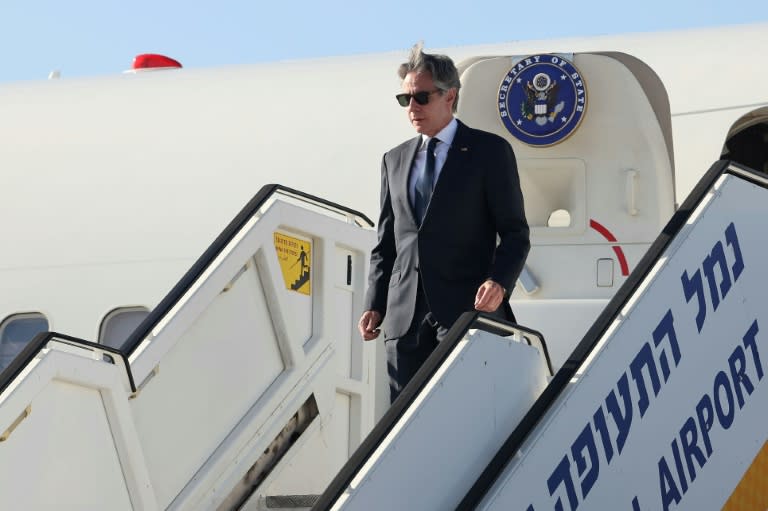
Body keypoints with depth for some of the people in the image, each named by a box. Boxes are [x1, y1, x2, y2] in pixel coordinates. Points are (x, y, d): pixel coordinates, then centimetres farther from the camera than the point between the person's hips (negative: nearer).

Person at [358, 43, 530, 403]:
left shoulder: (489, 151, 3)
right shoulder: (395, 160, 18)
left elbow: (515, 232, 0)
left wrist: (499, 282, -17)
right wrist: (374, 305, 8)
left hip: (467, 309, -5)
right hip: (404, 316, 5)